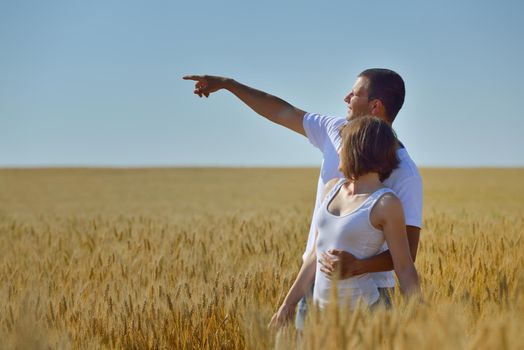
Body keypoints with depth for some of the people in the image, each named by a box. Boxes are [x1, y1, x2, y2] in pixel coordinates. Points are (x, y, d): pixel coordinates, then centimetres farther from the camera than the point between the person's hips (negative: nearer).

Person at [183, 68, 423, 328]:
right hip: (316, 282, 6)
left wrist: (357, 267, -35)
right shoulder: (336, 131, 3)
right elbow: (282, 112, 16)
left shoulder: (404, 172, -17)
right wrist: (228, 84, 19)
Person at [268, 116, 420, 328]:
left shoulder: (385, 203, -11)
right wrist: (289, 303, 15)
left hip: (360, 310, -6)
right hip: (321, 309, 6)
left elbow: (404, 269, -7)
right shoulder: (332, 188, 8)